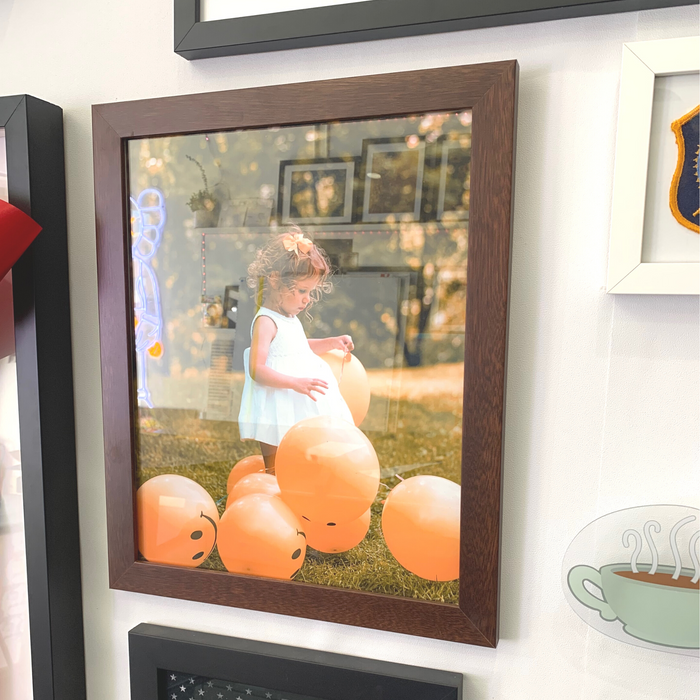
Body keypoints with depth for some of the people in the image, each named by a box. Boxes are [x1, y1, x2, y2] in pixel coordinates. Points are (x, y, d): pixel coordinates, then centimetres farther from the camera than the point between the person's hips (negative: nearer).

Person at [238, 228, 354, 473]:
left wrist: (332, 343, 17)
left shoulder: (291, 319, 11)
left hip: (298, 411, 9)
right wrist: (296, 383, -33)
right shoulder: (266, 322, -17)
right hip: (278, 414, -9)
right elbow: (257, 370, -25)